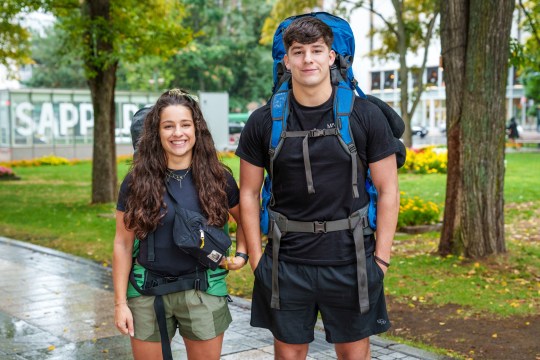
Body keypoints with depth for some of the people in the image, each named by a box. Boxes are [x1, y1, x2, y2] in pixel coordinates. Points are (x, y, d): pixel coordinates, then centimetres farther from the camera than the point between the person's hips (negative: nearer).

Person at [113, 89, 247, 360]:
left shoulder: (218, 178, -1)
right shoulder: (137, 181, -3)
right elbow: (123, 244, 0)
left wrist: (241, 254, -3)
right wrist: (120, 303, -3)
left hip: (204, 294, 1)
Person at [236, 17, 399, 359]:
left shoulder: (366, 116, -4)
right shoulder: (264, 122, -1)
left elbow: (388, 190, -1)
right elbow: (249, 193, 5)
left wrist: (381, 258, -4)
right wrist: (257, 258, 1)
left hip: (351, 262, -1)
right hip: (286, 263, 1)